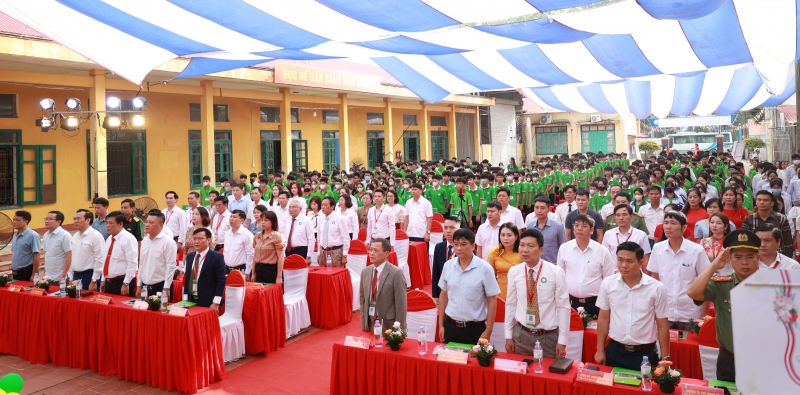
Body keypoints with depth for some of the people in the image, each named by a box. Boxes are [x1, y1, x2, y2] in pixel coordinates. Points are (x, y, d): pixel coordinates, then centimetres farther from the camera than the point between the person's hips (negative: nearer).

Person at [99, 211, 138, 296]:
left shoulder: (128, 239, -14)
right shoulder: (109, 239, 13)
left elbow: (132, 263, -20)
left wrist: (125, 284, -21)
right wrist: (103, 280, 18)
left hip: (122, 283, -8)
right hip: (108, 282, 8)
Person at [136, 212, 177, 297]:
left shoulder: (168, 242, -12)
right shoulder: (144, 241, 9)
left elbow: (171, 266, -14)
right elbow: (141, 264, 14)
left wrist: (166, 288, -16)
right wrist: (139, 285, 13)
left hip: (160, 287, -6)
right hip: (145, 287, 7)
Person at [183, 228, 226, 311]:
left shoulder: (217, 257, -9)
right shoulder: (190, 256, 10)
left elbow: (221, 280, -11)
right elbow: (187, 278, 14)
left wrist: (216, 303, -15)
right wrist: (185, 299, 9)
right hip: (190, 301, 5)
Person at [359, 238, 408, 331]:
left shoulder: (396, 273, -14)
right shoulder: (365, 272, 5)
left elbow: (401, 305, -13)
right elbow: (362, 299, 10)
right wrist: (364, 325, 5)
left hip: (389, 326, -5)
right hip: (370, 324, 5)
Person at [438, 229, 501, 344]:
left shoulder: (484, 268, -12)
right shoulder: (448, 266, -1)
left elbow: (492, 301, -7)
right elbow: (443, 295, 9)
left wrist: (488, 332, -8)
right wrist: (441, 325, 9)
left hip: (475, 328, -3)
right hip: (450, 326, 3)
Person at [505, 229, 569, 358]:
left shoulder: (556, 272, -10)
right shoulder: (514, 272, -3)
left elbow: (563, 307, -6)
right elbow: (510, 304, 4)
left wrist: (562, 340, -6)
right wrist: (508, 336, 5)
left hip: (549, 336, -2)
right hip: (521, 334, 2)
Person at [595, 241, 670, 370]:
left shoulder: (657, 288, -10)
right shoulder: (607, 283, -5)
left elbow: (662, 325, -1)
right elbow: (603, 318, 4)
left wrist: (665, 358, 0)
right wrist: (600, 350, 6)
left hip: (645, 354, -1)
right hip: (615, 351, 2)